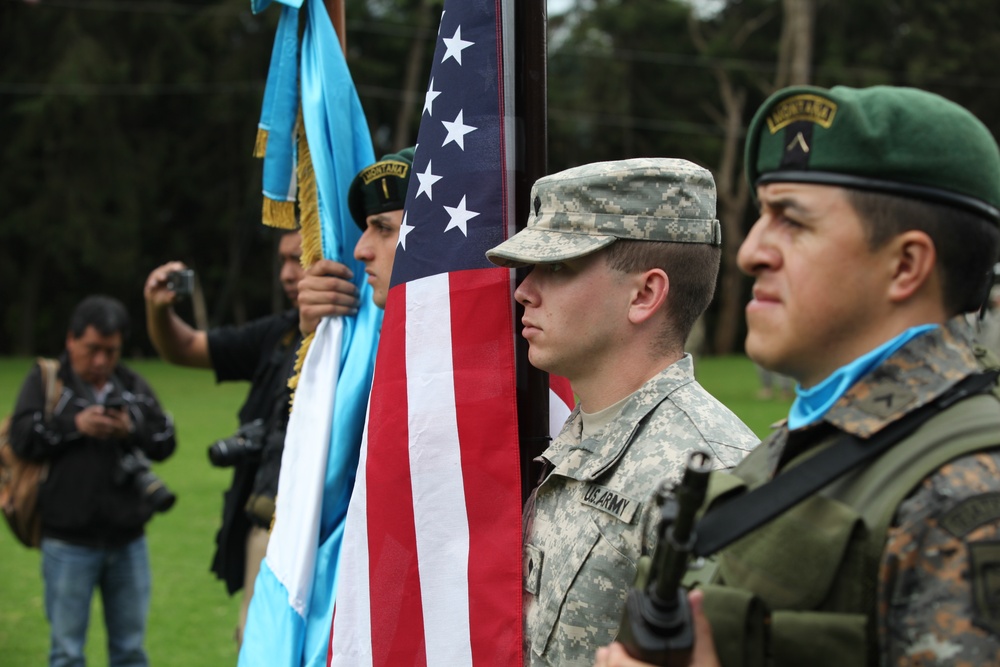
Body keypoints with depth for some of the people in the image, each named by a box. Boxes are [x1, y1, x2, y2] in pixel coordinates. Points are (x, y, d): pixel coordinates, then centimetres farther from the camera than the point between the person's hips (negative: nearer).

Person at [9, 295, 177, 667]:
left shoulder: (133, 385, 11)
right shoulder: (46, 381, 2)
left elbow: (166, 442, 4)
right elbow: (22, 437, -10)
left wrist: (132, 429, -14)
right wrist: (75, 425, -19)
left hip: (127, 539, 3)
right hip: (68, 542, -3)